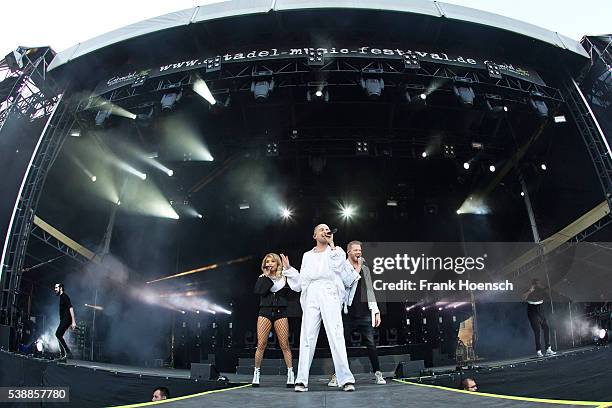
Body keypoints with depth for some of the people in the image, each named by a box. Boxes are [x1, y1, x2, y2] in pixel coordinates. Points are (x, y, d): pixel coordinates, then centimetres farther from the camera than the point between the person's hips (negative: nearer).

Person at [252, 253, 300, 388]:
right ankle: (256, 373, 9)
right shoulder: (263, 278, 12)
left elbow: (298, 285, -11)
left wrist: (288, 268, -12)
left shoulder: (284, 277, 8)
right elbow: (257, 291, -7)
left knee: (284, 345, -4)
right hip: (265, 312, 1)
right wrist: (266, 276, -5)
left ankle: (290, 373, 2)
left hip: (280, 313, -1)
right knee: (261, 345, -3)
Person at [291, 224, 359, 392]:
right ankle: (302, 380, -10)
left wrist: (331, 243, 6)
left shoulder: (336, 250, 21)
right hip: (311, 294, 2)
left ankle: (346, 379, -17)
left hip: (330, 293, -2)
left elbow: (337, 266, 1)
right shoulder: (307, 255, 28)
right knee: (307, 336, -8)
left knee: (336, 335, -15)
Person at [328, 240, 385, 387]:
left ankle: (377, 373, 14)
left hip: (365, 314, 4)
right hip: (348, 313, -4)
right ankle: (336, 375, 9)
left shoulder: (365, 269, 16)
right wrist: (357, 268, -13)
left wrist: (376, 311, 12)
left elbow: (370, 290, 17)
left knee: (370, 344, 4)